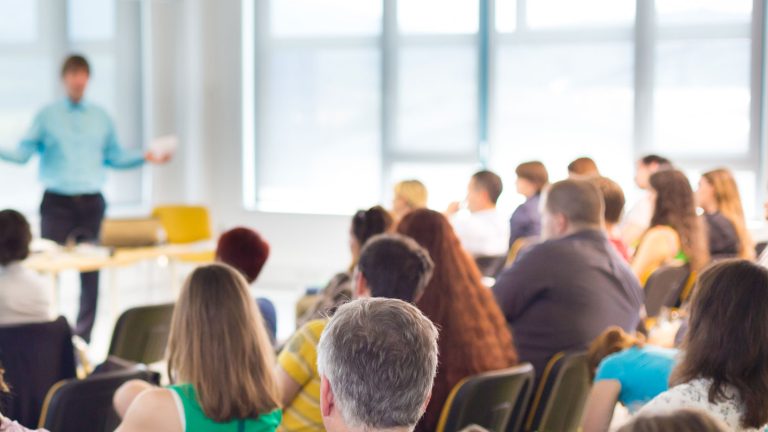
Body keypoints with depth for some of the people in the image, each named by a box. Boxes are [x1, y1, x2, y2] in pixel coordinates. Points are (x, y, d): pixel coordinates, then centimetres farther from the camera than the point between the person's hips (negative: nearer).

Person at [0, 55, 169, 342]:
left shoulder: (101, 117, 11)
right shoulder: (47, 116, 4)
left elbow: (115, 156, 15)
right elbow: (23, 153, 0)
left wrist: (145, 157, 3)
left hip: (91, 203, 3)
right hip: (57, 202, -2)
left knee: (90, 272, 4)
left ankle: (84, 336, 12)